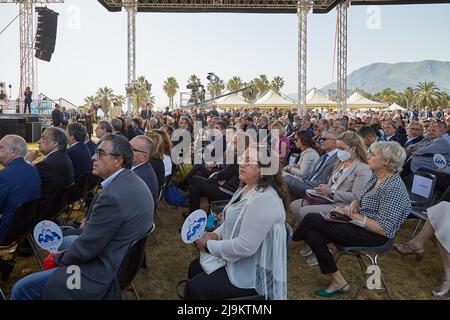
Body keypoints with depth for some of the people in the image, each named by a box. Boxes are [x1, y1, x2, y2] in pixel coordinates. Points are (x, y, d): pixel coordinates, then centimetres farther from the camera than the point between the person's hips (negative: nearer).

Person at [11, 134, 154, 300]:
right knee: (65, 241, 32)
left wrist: (59, 259, -4)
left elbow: (85, 249, -22)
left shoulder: (113, 196, -31)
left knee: (21, 289, -5)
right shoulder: (133, 181, 0)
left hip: (104, 272, -10)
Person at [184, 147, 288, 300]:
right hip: (237, 258, 10)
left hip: (253, 273, -10)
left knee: (194, 287, -10)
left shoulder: (264, 199, -30)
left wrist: (209, 245, -19)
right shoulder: (249, 188, 5)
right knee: (195, 267, 17)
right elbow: (234, 220, 17)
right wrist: (216, 234, -3)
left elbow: (245, 247, -32)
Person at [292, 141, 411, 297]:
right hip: (358, 225, 9)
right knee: (312, 234, -9)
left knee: (311, 219, -16)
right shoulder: (376, 177, 7)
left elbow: (383, 229, -23)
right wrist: (352, 205, -6)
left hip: (374, 236, -9)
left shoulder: (394, 188, -20)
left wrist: (353, 215, -18)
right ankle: (339, 281, 0)